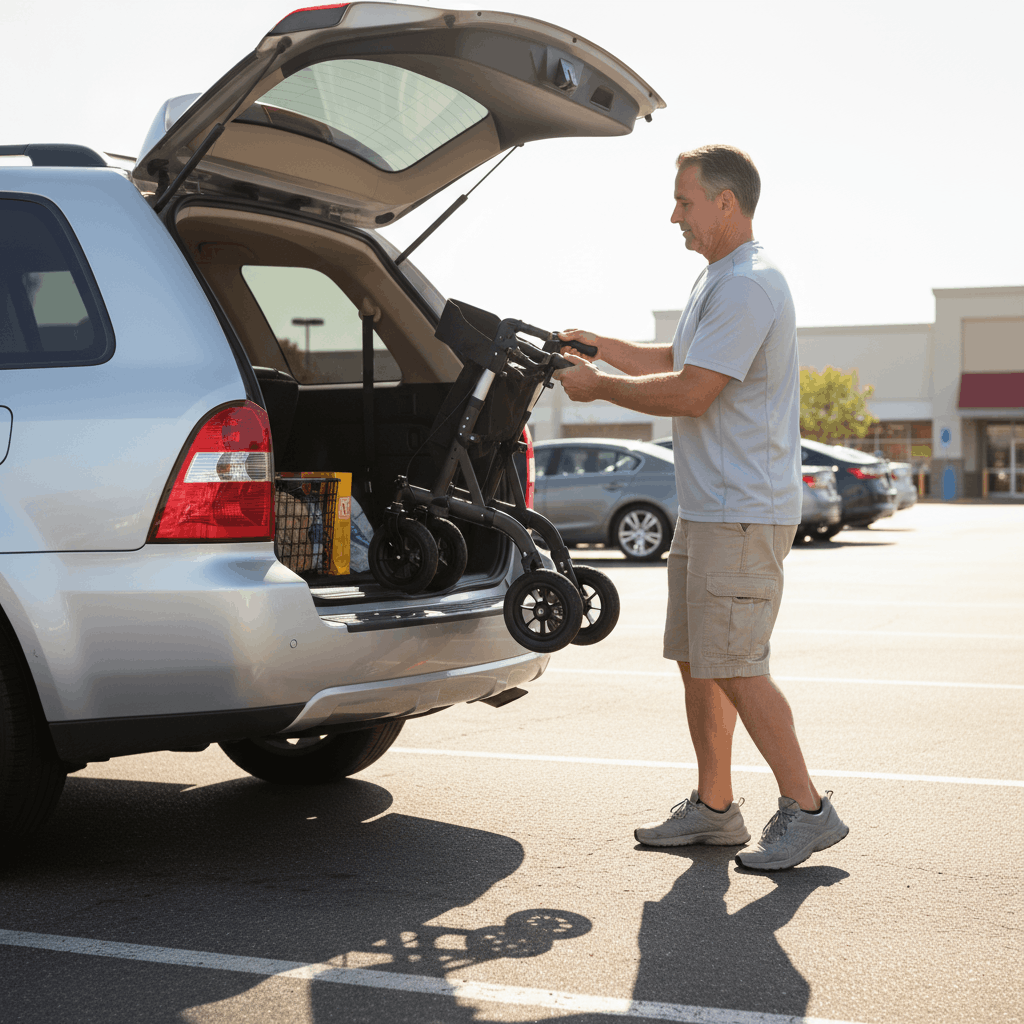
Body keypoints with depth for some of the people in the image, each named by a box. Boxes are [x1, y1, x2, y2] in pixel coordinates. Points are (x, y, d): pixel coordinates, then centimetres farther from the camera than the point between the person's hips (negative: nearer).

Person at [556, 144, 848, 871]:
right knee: (696, 660, 13)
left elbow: (688, 393, -21)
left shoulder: (749, 286, -16)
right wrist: (598, 346, 16)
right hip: (707, 509, 11)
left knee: (733, 667, -9)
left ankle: (807, 810, 1)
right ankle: (713, 808, 22)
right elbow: (673, 361, 28)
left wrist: (600, 387, -9)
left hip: (744, 512, -11)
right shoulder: (719, 281, 18)